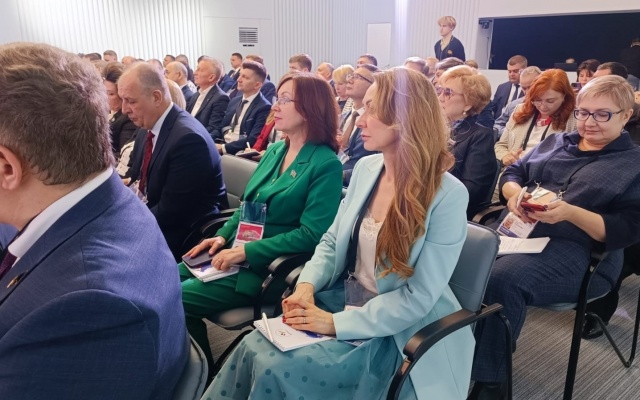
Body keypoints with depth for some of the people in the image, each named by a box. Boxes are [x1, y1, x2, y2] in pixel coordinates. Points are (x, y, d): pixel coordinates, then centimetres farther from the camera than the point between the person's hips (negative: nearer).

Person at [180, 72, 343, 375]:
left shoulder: (326, 164, -14)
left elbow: (311, 234, -20)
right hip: (239, 252, 8)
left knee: (177, 299, -17)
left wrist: (246, 252, -21)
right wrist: (223, 236, 0)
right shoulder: (275, 151, 11)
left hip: (269, 266, -8)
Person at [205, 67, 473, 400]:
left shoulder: (448, 195, -19)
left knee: (278, 368, -19)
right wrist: (306, 286, -11)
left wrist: (337, 323, -21)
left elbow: (418, 298, -19)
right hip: (346, 301, 6)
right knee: (254, 347, -15)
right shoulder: (365, 168, 1)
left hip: (397, 333, -5)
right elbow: (332, 240, 8)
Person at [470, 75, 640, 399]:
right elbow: (512, 173, 19)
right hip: (516, 230, 6)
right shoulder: (555, 141, 23)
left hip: (576, 250, -5)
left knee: (502, 279, -34)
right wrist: (514, 193, -5)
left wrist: (570, 212, -19)